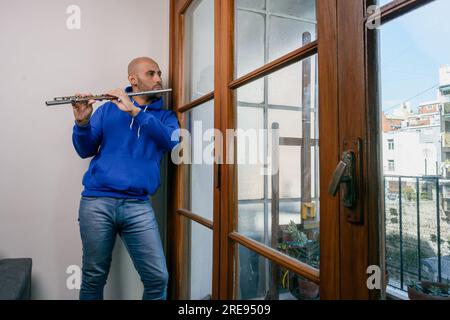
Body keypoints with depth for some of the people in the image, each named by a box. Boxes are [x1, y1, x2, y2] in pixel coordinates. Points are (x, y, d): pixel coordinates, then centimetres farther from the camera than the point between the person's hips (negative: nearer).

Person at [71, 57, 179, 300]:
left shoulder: (165, 115, 12)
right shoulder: (107, 109, 11)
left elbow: (170, 142, -10)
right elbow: (85, 150, 5)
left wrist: (135, 111, -17)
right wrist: (82, 122, -14)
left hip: (138, 205, 1)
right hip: (97, 201, 0)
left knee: (158, 278, -4)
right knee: (94, 277, 8)